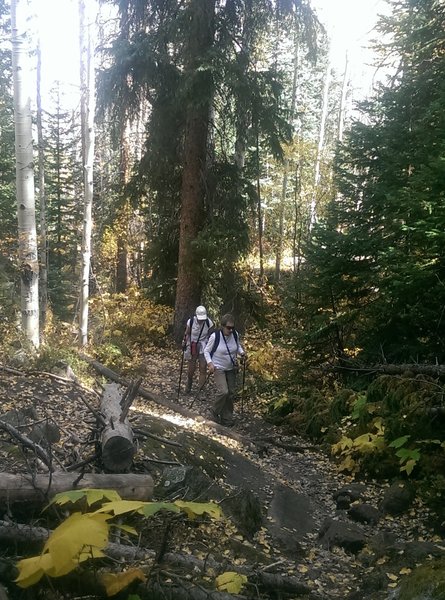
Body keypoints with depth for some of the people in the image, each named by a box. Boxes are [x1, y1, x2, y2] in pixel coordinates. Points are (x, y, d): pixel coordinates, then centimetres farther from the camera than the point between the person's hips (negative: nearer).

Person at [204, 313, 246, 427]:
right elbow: (206, 351, -8)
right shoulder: (215, 336, -21)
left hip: (231, 369, 5)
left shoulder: (235, 335, -8)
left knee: (231, 393, 9)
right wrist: (209, 363, -21)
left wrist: (242, 353, -6)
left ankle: (227, 418, 25)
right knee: (223, 391, -19)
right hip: (218, 368, -5)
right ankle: (215, 411, 9)